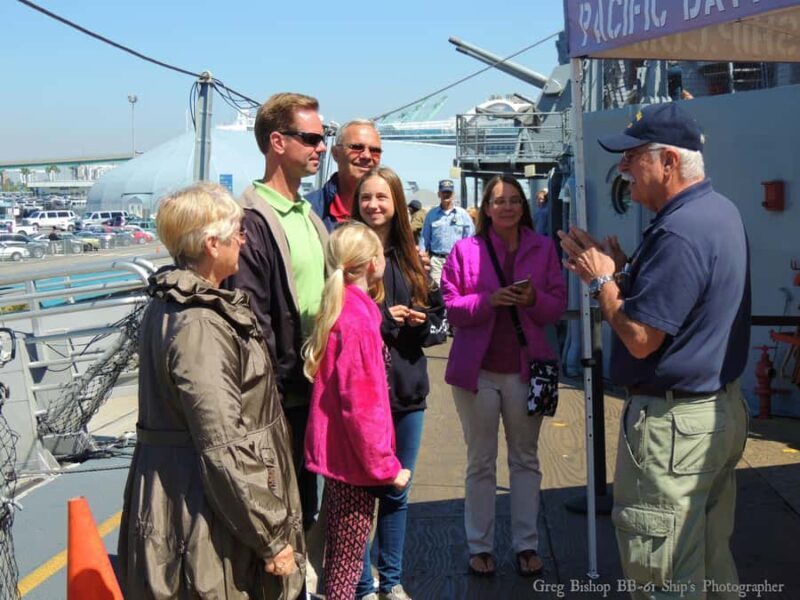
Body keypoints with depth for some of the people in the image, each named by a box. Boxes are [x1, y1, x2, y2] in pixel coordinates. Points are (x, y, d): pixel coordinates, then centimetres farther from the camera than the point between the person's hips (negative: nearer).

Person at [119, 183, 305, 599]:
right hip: (205, 525, -9)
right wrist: (272, 539, -18)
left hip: (177, 495, 9)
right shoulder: (199, 325, -23)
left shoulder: (170, 304, 8)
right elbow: (226, 451, -25)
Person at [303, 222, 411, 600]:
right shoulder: (358, 318, -22)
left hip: (336, 449, 9)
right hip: (353, 455, -9)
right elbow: (363, 406, -23)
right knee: (348, 559, 3)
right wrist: (386, 466, -17)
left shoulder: (337, 308, 4)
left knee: (338, 548, 22)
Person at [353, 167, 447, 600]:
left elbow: (441, 317, 11)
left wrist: (421, 322, -10)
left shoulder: (413, 258, 8)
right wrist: (383, 319, -18)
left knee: (396, 493, 16)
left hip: (406, 387, 5)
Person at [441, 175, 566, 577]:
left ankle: (526, 544, 21)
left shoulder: (543, 248, 4)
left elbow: (558, 304, 2)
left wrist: (534, 299, -19)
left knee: (525, 459, 11)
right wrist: (489, 300, -21)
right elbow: (452, 307, -5)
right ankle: (480, 546, 18)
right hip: (477, 368, -1)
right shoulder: (465, 249, -1)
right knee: (480, 463, 8)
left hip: (526, 367, 2)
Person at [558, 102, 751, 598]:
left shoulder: (678, 232, -24)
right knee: (712, 559, 22)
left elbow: (640, 339, -24)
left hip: (674, 424, -10)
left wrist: (601, 279, -10)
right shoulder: (721, 211, 9)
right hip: (724, 408, 10)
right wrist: (624, 271, 7)